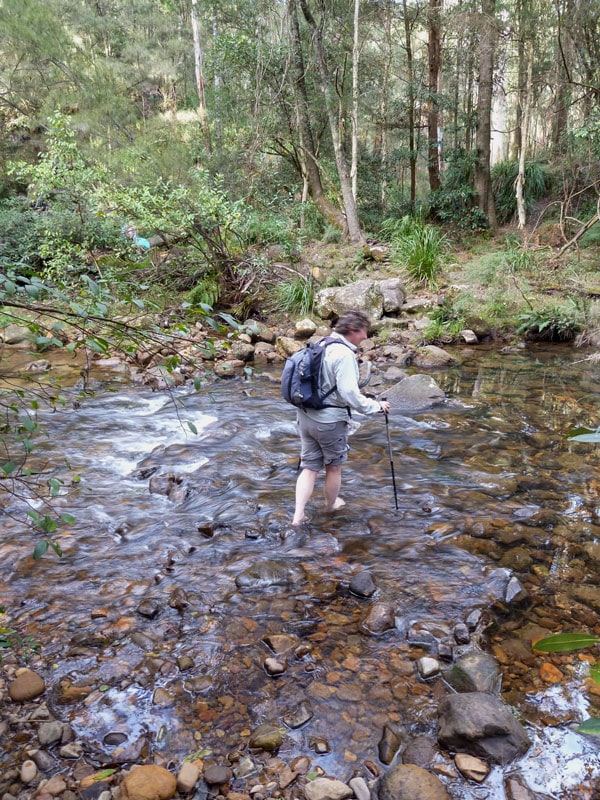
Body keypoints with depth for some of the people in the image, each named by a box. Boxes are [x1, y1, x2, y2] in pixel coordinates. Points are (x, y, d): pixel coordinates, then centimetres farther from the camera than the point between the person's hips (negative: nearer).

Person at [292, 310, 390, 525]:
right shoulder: (344, 354, -18)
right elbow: (349, 394, -24)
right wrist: (376, 406, -12)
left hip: (306, 416, 7)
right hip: (330, 420, -7)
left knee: (309, 466, 11)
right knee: (334, 467, 15)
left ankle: (298, 515, 5)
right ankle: (330, 506, 35)